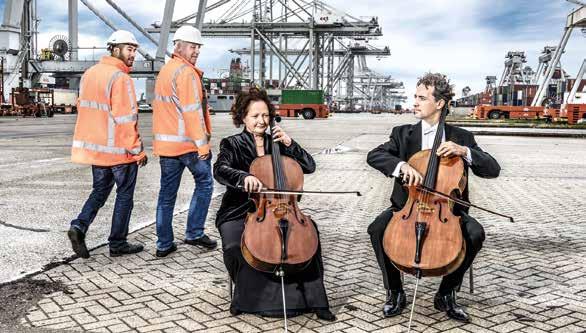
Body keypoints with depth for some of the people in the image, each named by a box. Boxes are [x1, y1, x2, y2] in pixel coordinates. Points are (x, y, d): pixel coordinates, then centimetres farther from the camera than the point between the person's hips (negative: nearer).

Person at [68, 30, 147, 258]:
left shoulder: (89, 73, 10)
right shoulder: (120, 78, -16)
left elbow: (84, 107, 15)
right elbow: (126, 119, -20)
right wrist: (138, 151, -14)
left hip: (94, 147, 7)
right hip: (119, 150, -7)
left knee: (100, 190, 20)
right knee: (125, 195, 7)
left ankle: (79, 226, 1)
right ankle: (117, 244, 15)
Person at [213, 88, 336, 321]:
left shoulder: (276, 143, 12)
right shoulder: (232, 144, 3)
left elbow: (309, 166, 6)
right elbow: (220, 170, -19)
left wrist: (289, 144, -6)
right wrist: (244, 177, -38)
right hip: (239, 213, -2)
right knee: (235, 246, -31)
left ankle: (312, 299, -13)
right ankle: (247, 297, -4)